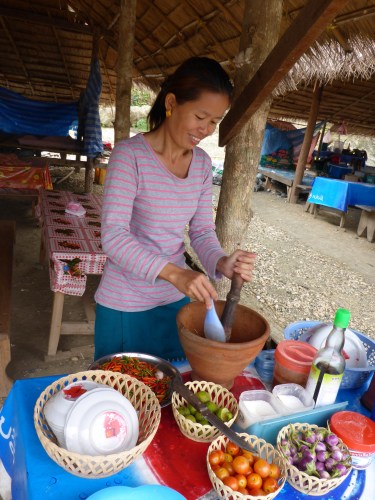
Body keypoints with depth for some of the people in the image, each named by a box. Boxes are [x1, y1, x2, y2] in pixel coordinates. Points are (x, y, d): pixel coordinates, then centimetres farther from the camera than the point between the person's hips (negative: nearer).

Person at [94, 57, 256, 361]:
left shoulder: (202, 163, 0)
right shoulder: (130, 154, -17)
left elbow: (202, 231, 2)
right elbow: (113, 236, -24)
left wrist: (221, 263, -18)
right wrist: (174, 273, -36)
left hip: (176, 299, 5)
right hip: (124, 306, -4)